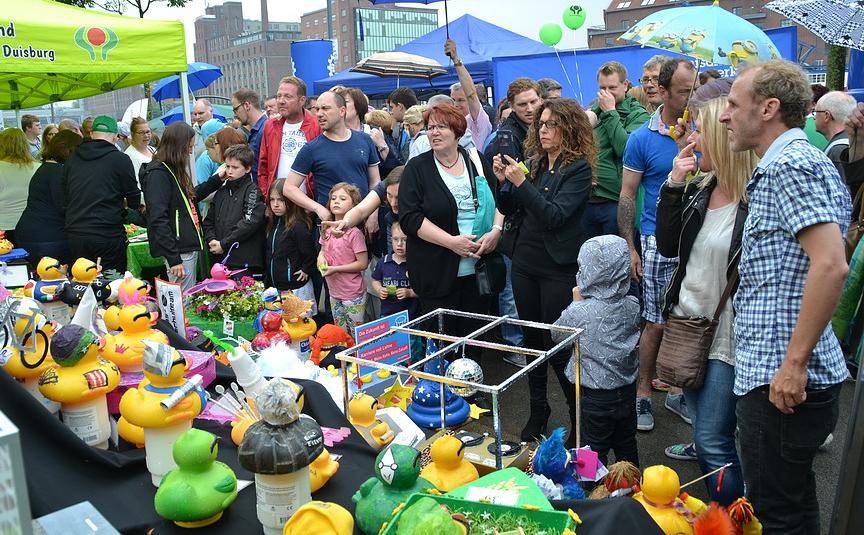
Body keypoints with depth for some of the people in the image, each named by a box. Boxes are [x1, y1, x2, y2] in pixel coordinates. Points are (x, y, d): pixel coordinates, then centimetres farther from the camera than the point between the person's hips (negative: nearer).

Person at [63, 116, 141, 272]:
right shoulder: (120, 159, -5)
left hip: (74, 234, 5)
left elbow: (65, 195, 18)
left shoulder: (72, 159, 9)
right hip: (108, 234, -5)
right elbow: (134, 201, 2)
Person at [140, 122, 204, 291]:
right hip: (179, 251, -9)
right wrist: (173, 258, -22)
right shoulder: (158, 174, -13)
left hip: (190, 246, 9)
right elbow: (158, 219, -19)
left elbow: (191, 197, 31)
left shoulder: (174, 170, 15)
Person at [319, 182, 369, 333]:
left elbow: (363, 263, -17)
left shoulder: (354, 233, -18)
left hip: (353, 295, -7)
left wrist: (335, 268, -19)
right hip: (334, 292, 7)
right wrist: (321, 256, -5)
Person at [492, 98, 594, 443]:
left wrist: (521, 183, -25)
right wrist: (504, 181, -5)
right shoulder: (535, 162, 8)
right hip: (525, 263, 6)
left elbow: (556, 215, -20)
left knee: (559, 347, -2)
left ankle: (580, 420, 16)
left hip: (558, 269, -6)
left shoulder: (579, 168, -9)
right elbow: (512, 210, 11)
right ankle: (537, 411, 30)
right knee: (532, 339, 15)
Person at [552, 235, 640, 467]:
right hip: (627, 391, 5)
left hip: (595, 398, -5)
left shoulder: (579, 312, -23)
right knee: (627, 448, 23)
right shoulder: (632, 306, -9)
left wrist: (577, 302, 2)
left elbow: (556, 334, -5)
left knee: (594, 452, 12)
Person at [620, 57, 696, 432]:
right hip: (660, 242, -3)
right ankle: (643, 394, 18)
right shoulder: (643, 139, -4)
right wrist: (630, 247, -5)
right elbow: (627, 196, -1)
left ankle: (680, 391, 26)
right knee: (658, 323, 2)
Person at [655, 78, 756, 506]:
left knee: (713, 443, 0)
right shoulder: (700, 188, 6)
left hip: (728, 337, -8)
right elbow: (668, 246, 5)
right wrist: (674, 184, -3)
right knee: (705, 431, 22)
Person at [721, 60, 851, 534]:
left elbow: (831, 265, -26)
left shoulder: (792, 163, -16)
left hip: (780, 380, -11)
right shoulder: (785, 163, 17)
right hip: (775, 373, 11)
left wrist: (794, 364, -24)